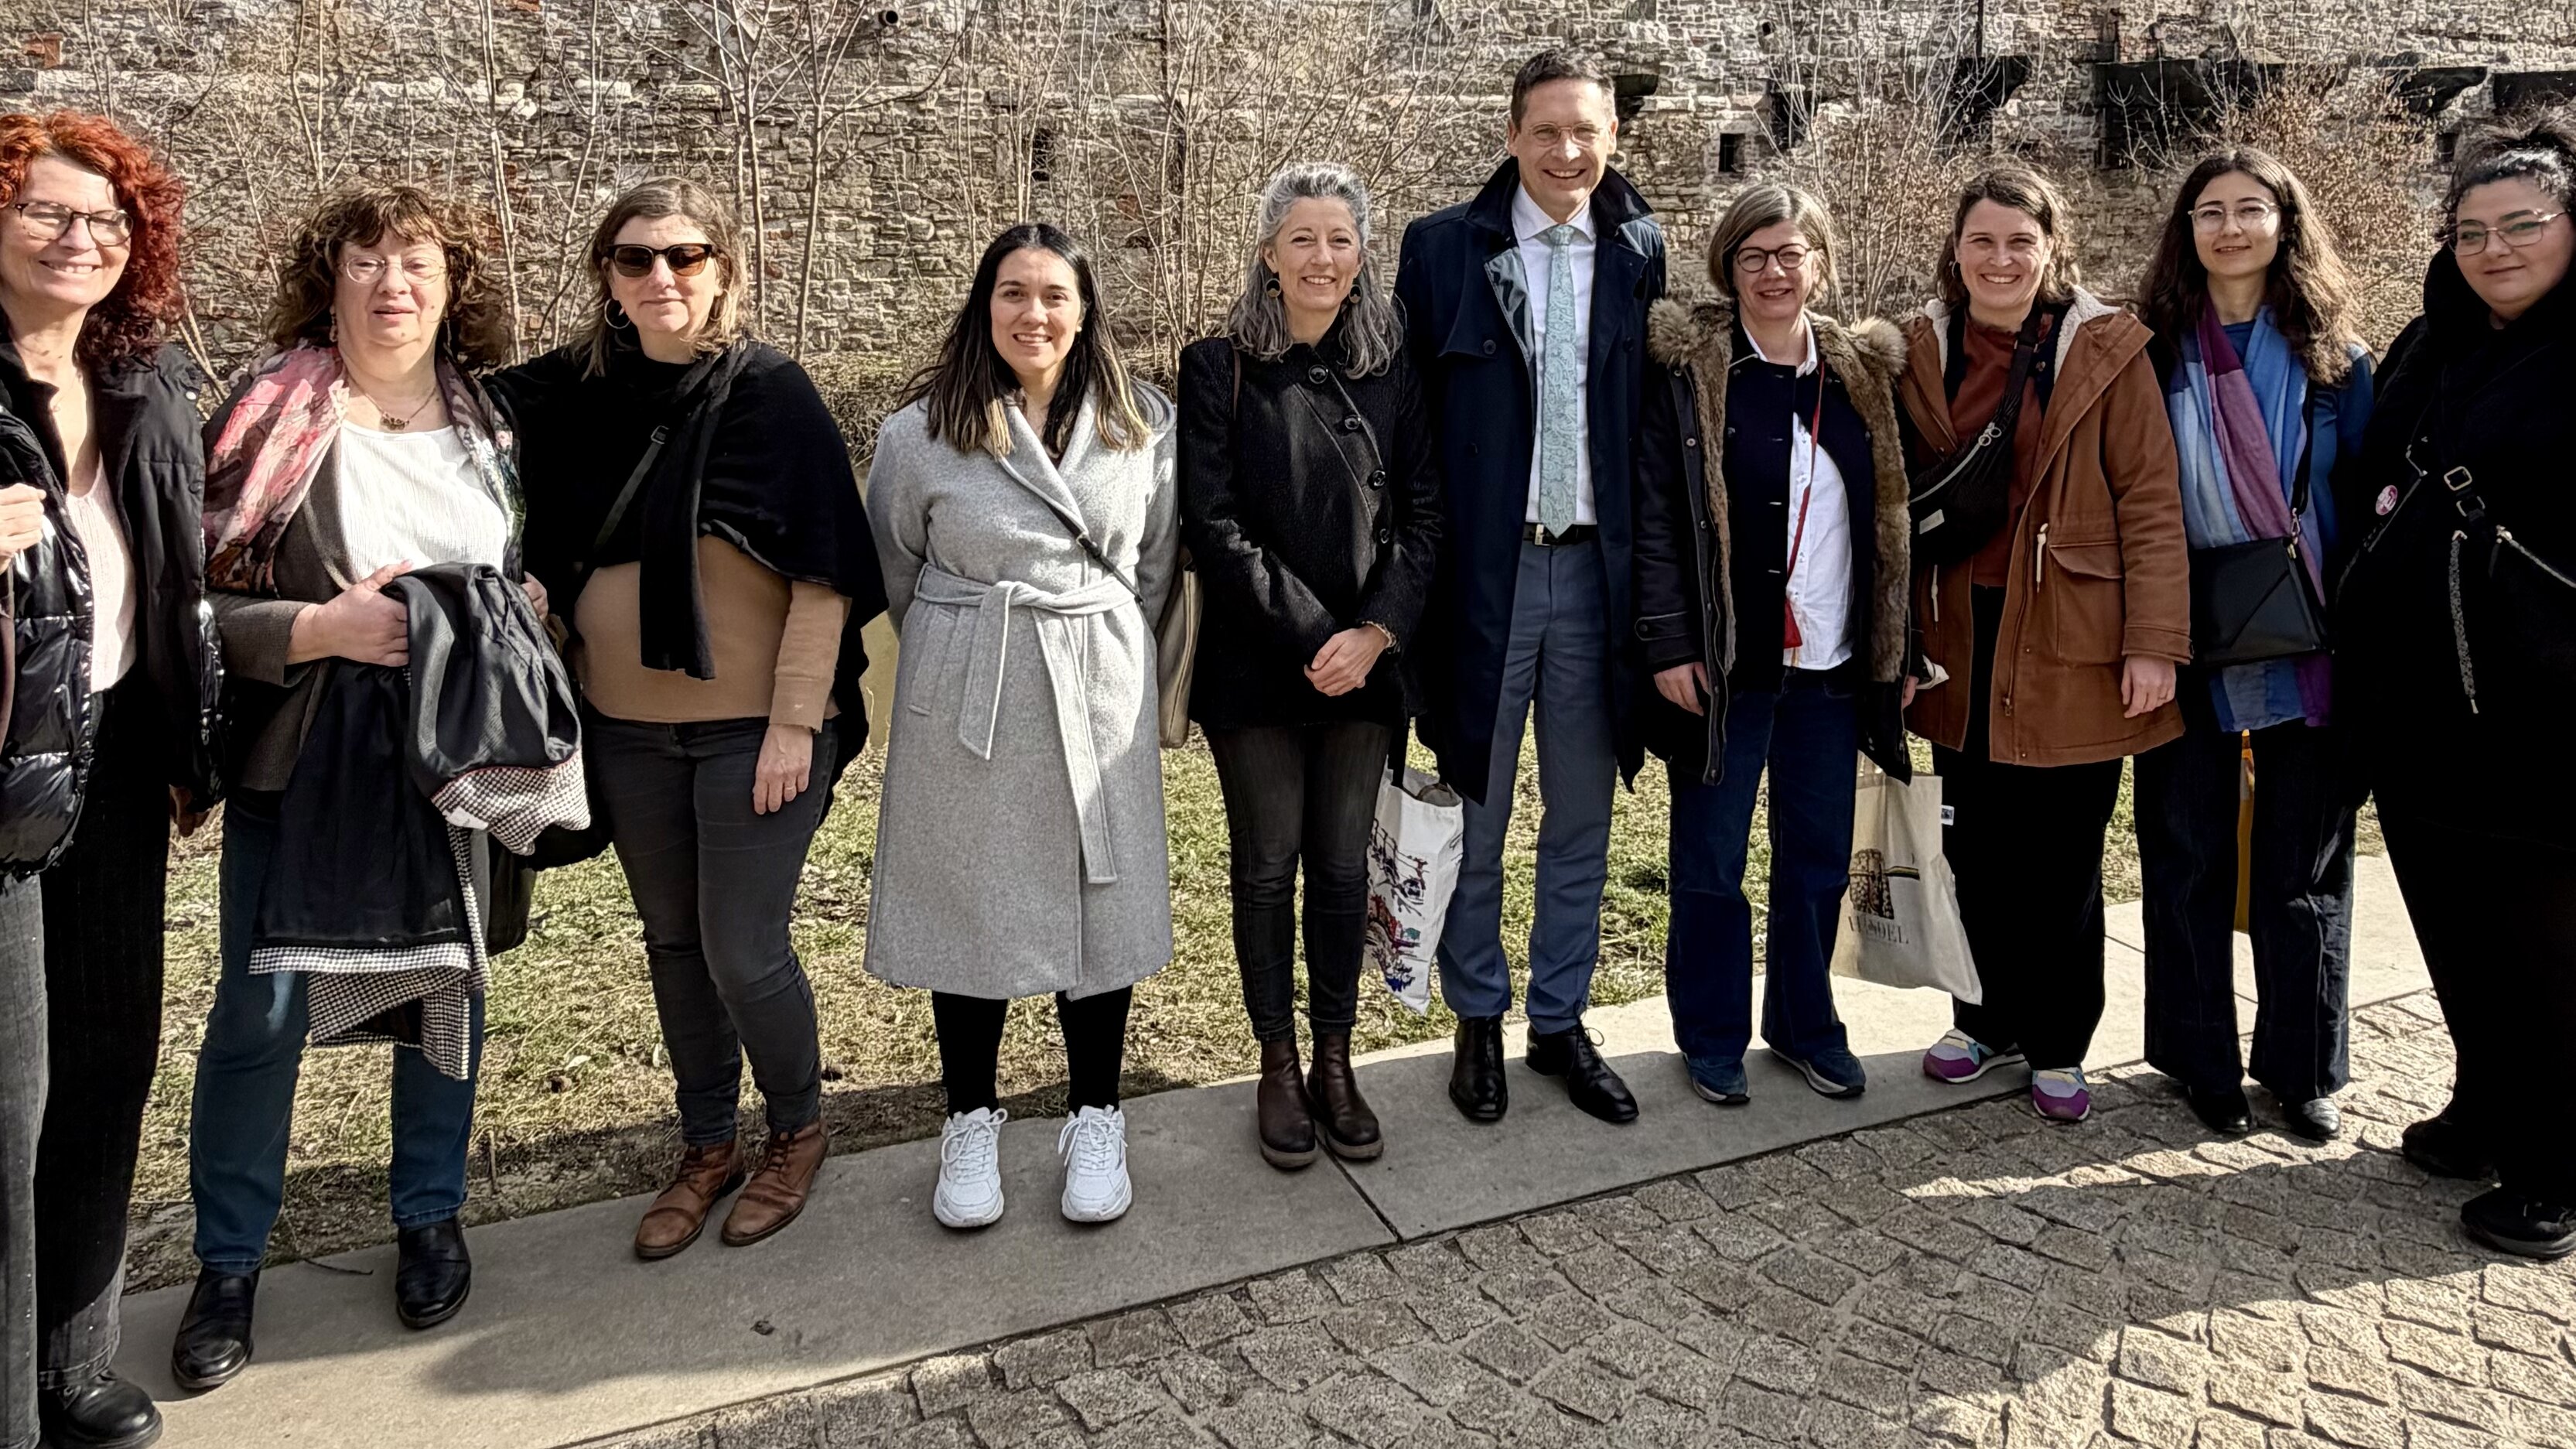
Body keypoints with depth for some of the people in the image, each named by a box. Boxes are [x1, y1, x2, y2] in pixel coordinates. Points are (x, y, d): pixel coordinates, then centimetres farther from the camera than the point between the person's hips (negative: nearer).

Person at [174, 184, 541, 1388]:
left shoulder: (489, 424, 4)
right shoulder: (269, 420, -7)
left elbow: (533, 569, 16)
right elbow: (200, 606, -10)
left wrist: (527, 606, -5)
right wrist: (324, 628, -24)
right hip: (304, 768, -3)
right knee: (261, 1014, 5)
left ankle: (430, 1219, 34)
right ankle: (228, 1265, 25)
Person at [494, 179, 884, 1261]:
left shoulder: (772, 393, -9)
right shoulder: (577, 394, 4)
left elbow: (824, 570, -12)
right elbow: (545, 552, 15)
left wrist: (795, 721, -15)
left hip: (753, 725, -5)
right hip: (627, 727, 5)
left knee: (743, 950, 0)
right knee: (673, 941, 15)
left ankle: (796, 1132, 26)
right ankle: (707, 1148, 32)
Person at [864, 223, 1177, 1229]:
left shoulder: (1143, 428, 2)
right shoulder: (921, 433, -4)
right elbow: (896, 571, 8)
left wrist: (1102, 650, 12)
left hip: (1100, 701, 2)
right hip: (965, 703, -1)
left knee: (1099, 903, 7)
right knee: (968, 902, 7)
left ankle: (1095, 1119, 24)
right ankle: (972, 1122, 26)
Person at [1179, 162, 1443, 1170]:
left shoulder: (1393, 368, 4)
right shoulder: (1220, 368, -3)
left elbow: (1424, 514, 2)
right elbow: (1213, 524, -9)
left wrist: (1372, 634, -11)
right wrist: (1308, 638, -14)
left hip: (1365, 662, 2)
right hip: (1256, 665, -2)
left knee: (1343, 864, 9)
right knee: (1267, 865, 7)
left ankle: (1335, 1061, 24)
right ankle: (1278, 1066, 22)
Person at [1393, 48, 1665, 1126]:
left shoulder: (1641, 252, 5)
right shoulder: (1444, 248, -2)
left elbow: (1659, 415, 7)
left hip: (1597, 564, 2)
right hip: (1484, 565, -2)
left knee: (1582, 817, 12)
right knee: (1474, 813, 10)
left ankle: (1561, 1020, 28)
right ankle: (1478, 1022, 28)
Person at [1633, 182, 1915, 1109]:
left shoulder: (1863, 374, 9)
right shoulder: (1690, 370, -4)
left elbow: (1892, 519, 11)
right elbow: (1655, 513, -9)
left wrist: (1900, 647, 7)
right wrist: (1669, 645, -14)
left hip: (1833, 662, 4)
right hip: (1727, 662, -4)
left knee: (1821, 855, 13)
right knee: (1710, 858, 6)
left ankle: (1806, 1023, 30)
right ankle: (1712, 1034, 22)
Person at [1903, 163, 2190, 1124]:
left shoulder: (2107, 353, -4)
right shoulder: (1924, 353, 6)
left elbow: (2152, 505, -6)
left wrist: (2154, 642, -12)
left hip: (2072, 648, -3)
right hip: (1963, 643, 3)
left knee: (2061, 859, 5)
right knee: (1977, 849, 12)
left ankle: (2057, 1049, 22)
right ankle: (1990, 1020, 30)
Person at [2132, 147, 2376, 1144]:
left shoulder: (2331, 356, 4)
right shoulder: (2156, 353, 1)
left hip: (2308, 647, 1)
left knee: (2305, 859, 8)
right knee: (2188, 854, 7)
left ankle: (2302, 1065, 23)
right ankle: (2201, 1061, 21)